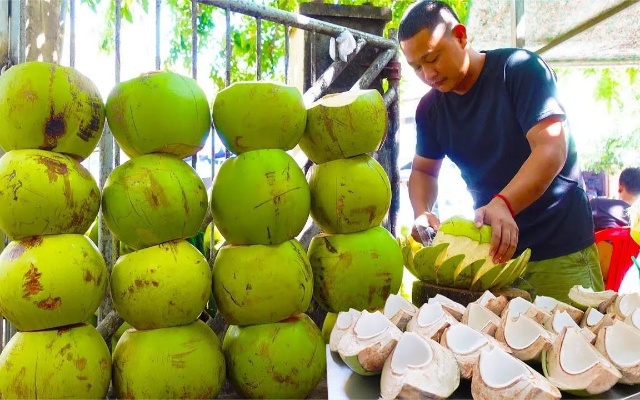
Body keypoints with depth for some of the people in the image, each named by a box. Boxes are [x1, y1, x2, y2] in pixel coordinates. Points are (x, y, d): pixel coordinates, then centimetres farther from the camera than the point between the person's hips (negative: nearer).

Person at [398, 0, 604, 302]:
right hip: (492, 249, 5)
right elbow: (423, 171, 12)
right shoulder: (430, 108, 3)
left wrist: (503, 204, -39)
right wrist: (422, 214, -10)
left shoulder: (520, 69, -13)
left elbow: (551, 149, -23)